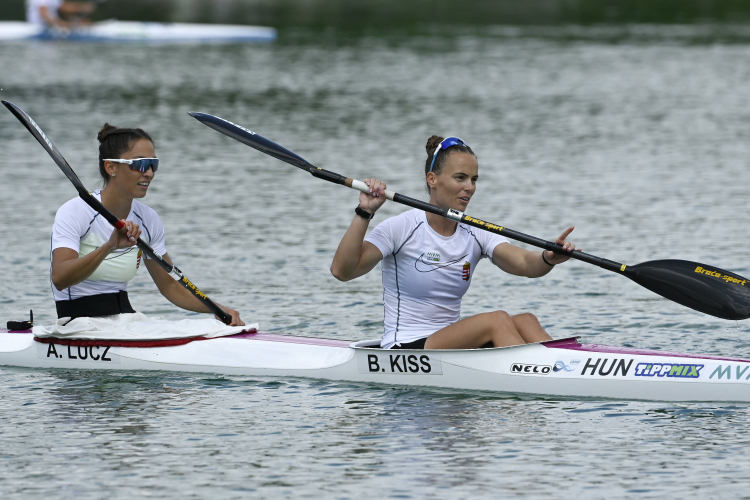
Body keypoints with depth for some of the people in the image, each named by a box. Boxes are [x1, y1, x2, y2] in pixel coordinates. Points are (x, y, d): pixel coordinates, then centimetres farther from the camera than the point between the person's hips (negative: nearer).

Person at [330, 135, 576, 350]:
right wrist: (364, 213, -27)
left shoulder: (475, 235, 7)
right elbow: (342, 270, -18)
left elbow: (525, 264, -11)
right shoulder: (401, 229, -7)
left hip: (451, 345, 6)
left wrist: (549, 258, -34)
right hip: (403, 352, -6)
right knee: (497, 320, -26)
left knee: (524, 321, -20)